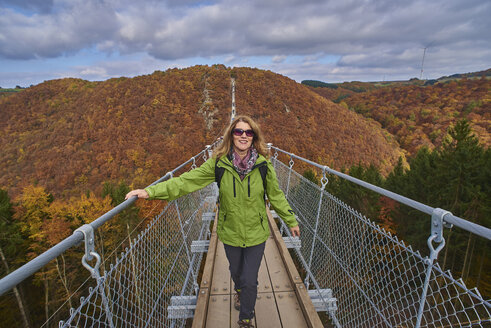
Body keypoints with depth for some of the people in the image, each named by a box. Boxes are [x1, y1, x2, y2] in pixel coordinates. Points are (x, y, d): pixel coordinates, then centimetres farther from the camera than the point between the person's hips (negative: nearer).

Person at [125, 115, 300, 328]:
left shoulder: (263, 164, -13)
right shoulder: (219, 162, -14)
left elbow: (276, 195, -2)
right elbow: (187, 180, -18)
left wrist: (291, 221, 8)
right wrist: (150, 191, -27)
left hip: (256, 234, -1)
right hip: (230, 233, 1)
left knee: (250, 281, 6)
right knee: (236, 271, 25)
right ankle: (239, 291, 64)